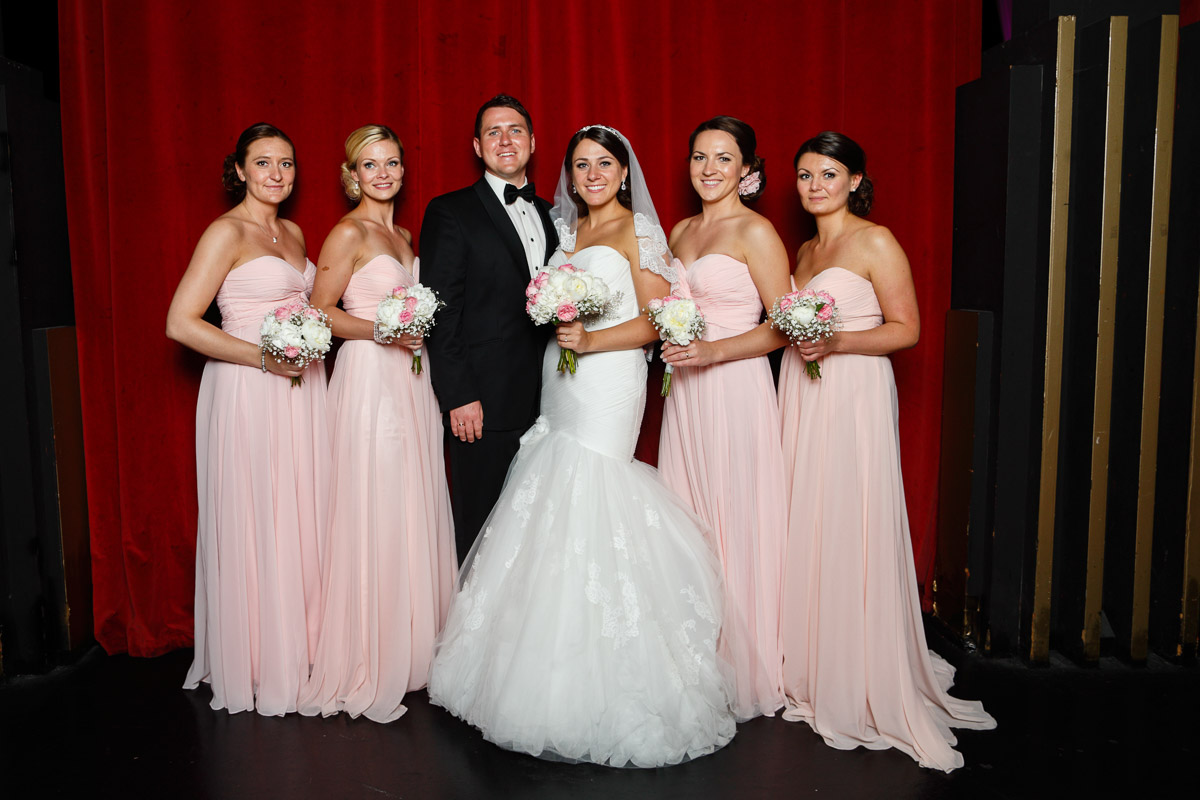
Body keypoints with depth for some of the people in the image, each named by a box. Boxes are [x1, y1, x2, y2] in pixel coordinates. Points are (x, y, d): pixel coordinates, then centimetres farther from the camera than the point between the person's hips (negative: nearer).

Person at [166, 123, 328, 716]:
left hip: (301, 387, 7)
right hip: (248, 394, -7)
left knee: (300, 519, 11)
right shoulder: (228, 232, -8)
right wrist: (264, 357, -17)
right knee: (254, 524, 1)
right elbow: (181, 322, -14)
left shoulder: (293, 232, 14)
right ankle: (259, 666, 17)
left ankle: (298, 652, 26)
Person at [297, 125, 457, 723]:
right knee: (372, 517, -5)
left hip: (410, 382, 8)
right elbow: (318, 313, -8)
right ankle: (365, 666, 7)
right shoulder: (349, 232, -5)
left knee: (413, 514, 10)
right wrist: (380, 330, -18)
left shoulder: (402, 235, 17)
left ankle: (407, 651, 22)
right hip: (368, 381, -8)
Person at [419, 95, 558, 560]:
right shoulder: (450, 212, -2)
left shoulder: (549, 215, 16)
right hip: (483, 404, -5)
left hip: (543, 401, 5)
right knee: (482, 533, 4)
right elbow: (441, 312, -8)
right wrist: (458, 398, -13)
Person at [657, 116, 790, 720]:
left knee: (735, 531, 0)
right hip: (685, 393, 7)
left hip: (735, 392, -7)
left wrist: (713, 351, -20)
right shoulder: (681, 230, 14)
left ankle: (744, 675, 17)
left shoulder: (755, 232, -7)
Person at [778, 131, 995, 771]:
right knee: (805, 531, 8)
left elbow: (906, 329, -8)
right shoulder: (804, 250, 17)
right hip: (802, 398, 7)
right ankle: (811, 671, 21)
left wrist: (835, 343, -19)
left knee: (851, 533, -5)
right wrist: (794, 335, 7)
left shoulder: (875, 242, -4)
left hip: (855, 396, -7)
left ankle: (865, 688, 8)